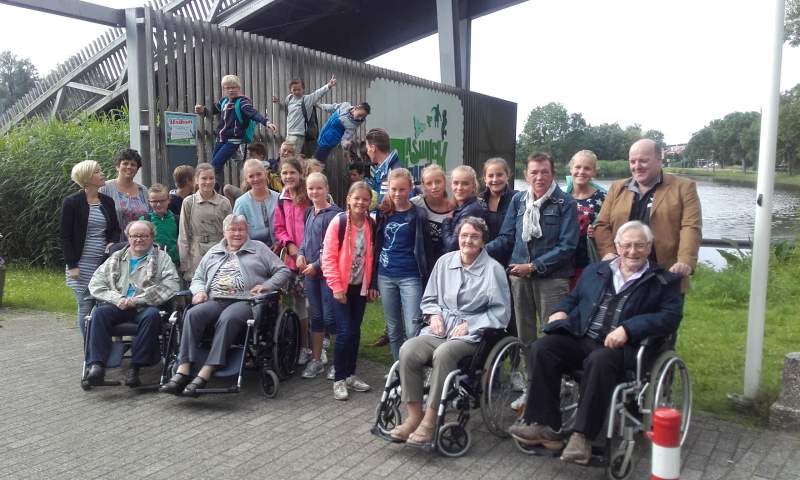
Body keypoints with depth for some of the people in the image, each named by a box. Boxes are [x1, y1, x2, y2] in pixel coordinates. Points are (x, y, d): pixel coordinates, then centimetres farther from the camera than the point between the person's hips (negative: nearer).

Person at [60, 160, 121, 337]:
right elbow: (65, 236, -3)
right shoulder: (72, 202, -3)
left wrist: (113, 243, -3)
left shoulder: (107, 201, 10)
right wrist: (72, 265, -9)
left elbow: (115, 229, 19)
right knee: (86, 306, 0)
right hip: (82, 265, -3)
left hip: (104, 262, 4)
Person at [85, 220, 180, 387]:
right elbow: (95, 284, 14)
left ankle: (135, 367, -30)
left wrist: (138, 299, -11)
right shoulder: (116, 258, 24)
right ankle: (97, 364, -29)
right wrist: (116, 298, -6)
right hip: (118, 306, 3)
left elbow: (171, 286, -3)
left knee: (152, 315, -34)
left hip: (146, 307, -3)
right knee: (99, 313, -27)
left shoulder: (161, 258, 13)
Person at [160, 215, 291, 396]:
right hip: (214, 300, 4)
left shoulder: (259, 249, 18)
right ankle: (183, 371, -34)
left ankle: (204, 375, -40)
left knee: (227, 318, -37)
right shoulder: (213, 252, 28)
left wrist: (266, 286, -5)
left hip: (244, 301, -3)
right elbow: (198, 278, 27)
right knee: (192, 314, -28)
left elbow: (284, 271, 12)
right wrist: (199, 291, 3)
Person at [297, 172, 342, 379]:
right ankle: (316, 359, 24)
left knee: (330, 317, -2)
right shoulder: (309, 212, 12)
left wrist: (316, 265, -13)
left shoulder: (333, 214, -12)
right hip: (310, 271, 7)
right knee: (315, 316, 14)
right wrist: (300, 254, 2)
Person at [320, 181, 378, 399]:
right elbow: (328, 257, -13)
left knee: (355, 331, 11)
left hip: (360, 287, 5)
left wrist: (372, 285, 4)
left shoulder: (371, 225, 1)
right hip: (338, 287, -4)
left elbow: (372, 257, 7)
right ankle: (339, 379, 7)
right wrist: (336, 287, -15)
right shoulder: (338, 222, -12)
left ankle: (350, 374, 25)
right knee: (344, 331, -7)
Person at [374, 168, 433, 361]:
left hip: (410, 277, -4)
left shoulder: (418, 214, -4)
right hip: (385, 277, 4)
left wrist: (427, 281, -7)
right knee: (393, 330, 12)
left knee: (413, 330, -8)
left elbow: (425, 249, -3)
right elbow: (376, 245, 11)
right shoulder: (383, 213, 6)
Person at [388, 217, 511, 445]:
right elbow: (429, 299, 22)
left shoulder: (493, 269, -2)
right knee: (407, 350, -25)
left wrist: (470, 325, -10)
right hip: (440, 329, 4)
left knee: (442, 354, -35)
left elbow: (501, 313, -3)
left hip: (472, 334, -4)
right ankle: (414, 416, -14)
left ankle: (430, 421, -23)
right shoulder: (444, 261, 12)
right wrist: (435, 315, 1)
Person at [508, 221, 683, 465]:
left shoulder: (664, 281, 9)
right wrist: (561, 311, 6)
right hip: (579, 338, 4)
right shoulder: (595, 270, 23)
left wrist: (628, 329, -18)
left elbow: (670, 317, -5)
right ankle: (544, 426, -20)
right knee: (541, 348, -22)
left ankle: (583, 435, -26)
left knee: (599, 361, -37)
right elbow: (573, 297, 31)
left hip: (621, 346, -4)